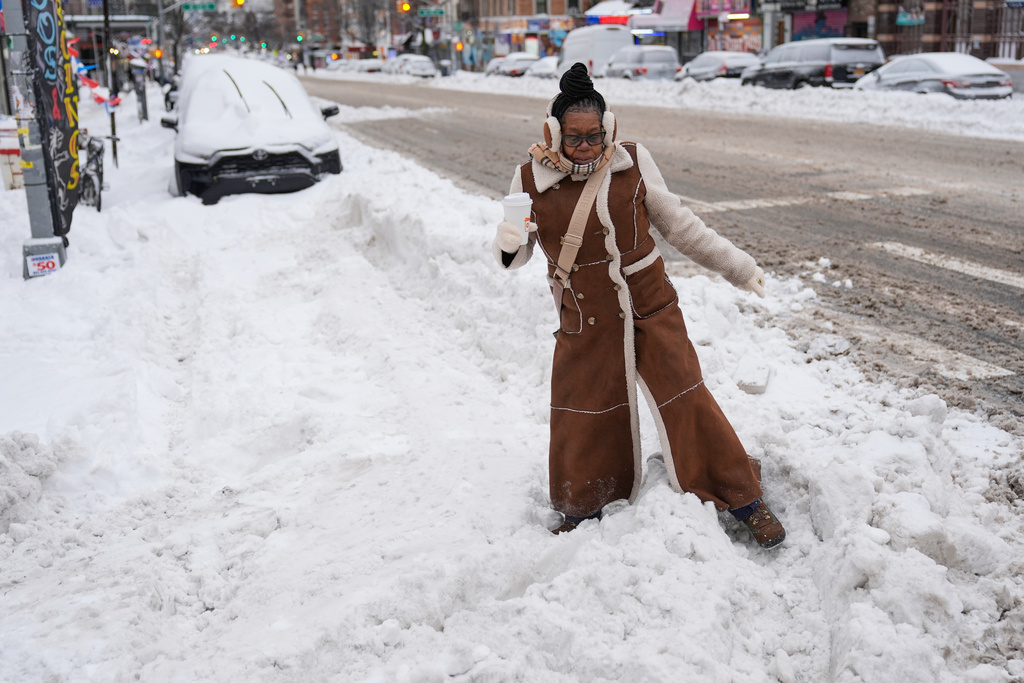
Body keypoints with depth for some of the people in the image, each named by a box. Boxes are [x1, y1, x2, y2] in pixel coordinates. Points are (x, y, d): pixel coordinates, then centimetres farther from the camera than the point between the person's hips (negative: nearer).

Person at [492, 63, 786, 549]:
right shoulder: (531, 180, -6)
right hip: (584, 323, 1)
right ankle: (582, 511, 33)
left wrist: (736, 266, 8)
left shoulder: (633, 162, -5)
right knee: (582, 415, 8)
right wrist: (508, 244, -23)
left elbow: (677, 224, 6)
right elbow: (514, 256, 2)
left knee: (687, 403, 3)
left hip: (651, 312, 0)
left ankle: (744, 500, 20)